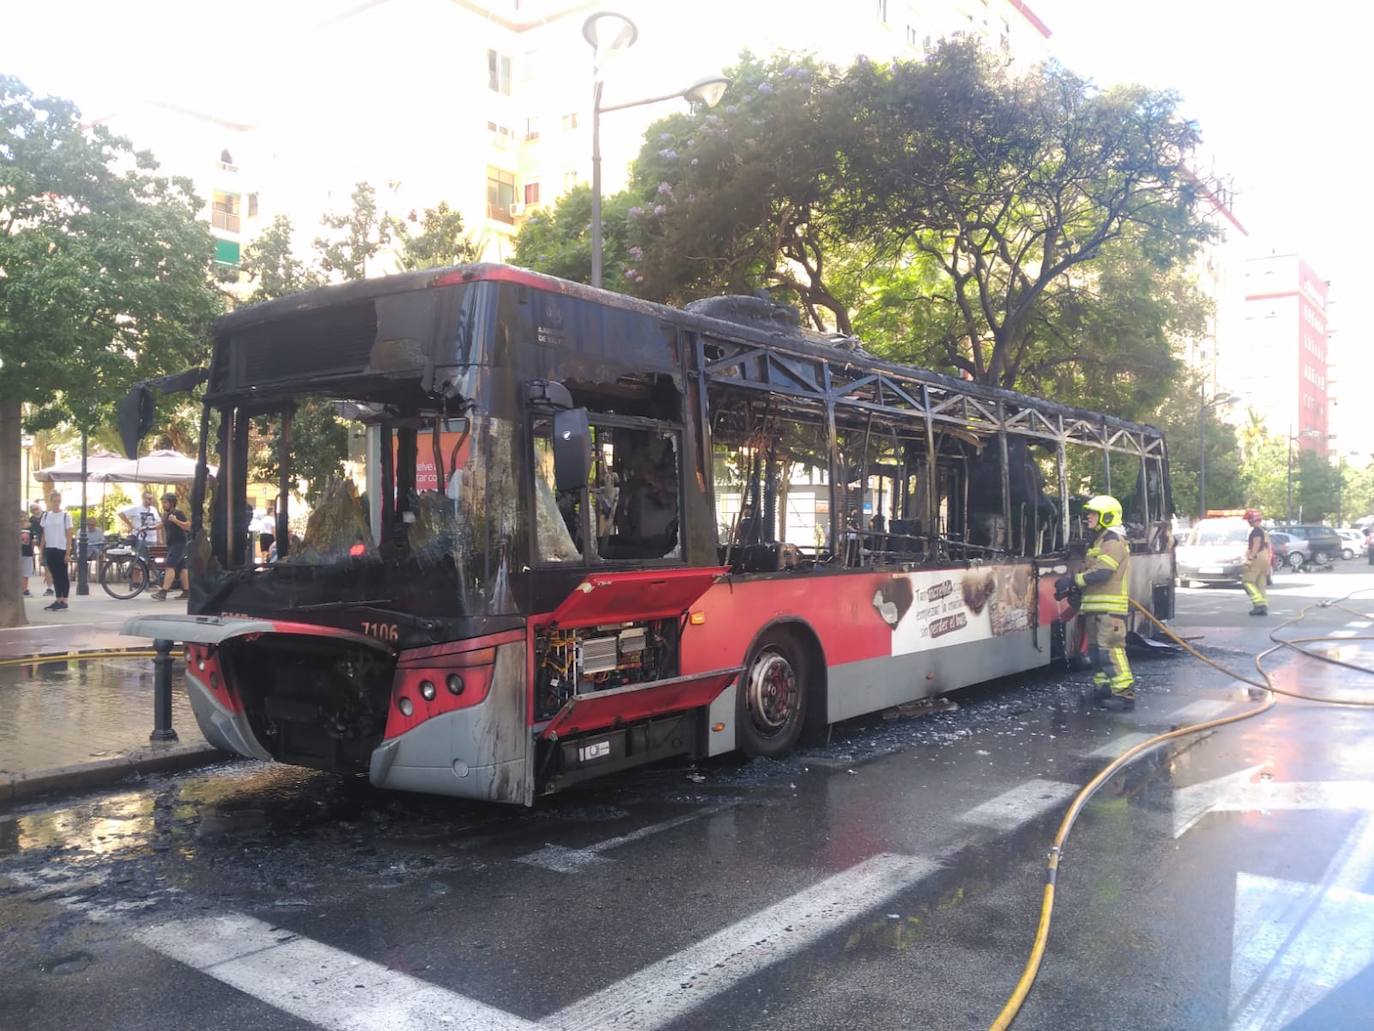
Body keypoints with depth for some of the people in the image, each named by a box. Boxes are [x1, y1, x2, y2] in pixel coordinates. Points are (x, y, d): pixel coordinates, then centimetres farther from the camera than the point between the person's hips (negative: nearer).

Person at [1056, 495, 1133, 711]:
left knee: (1111, 648, -14)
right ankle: (1104, 688, 22)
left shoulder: (1113, 540, -11)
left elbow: (1102, 572, -21)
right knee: (1098, 648, 14)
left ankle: (1124, 693, -14)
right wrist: (1072, 582, 10)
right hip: (1097, 606, 11)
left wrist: (1073, 580, -19)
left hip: (1109, 607, -11)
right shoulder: (1100, 540, 22)